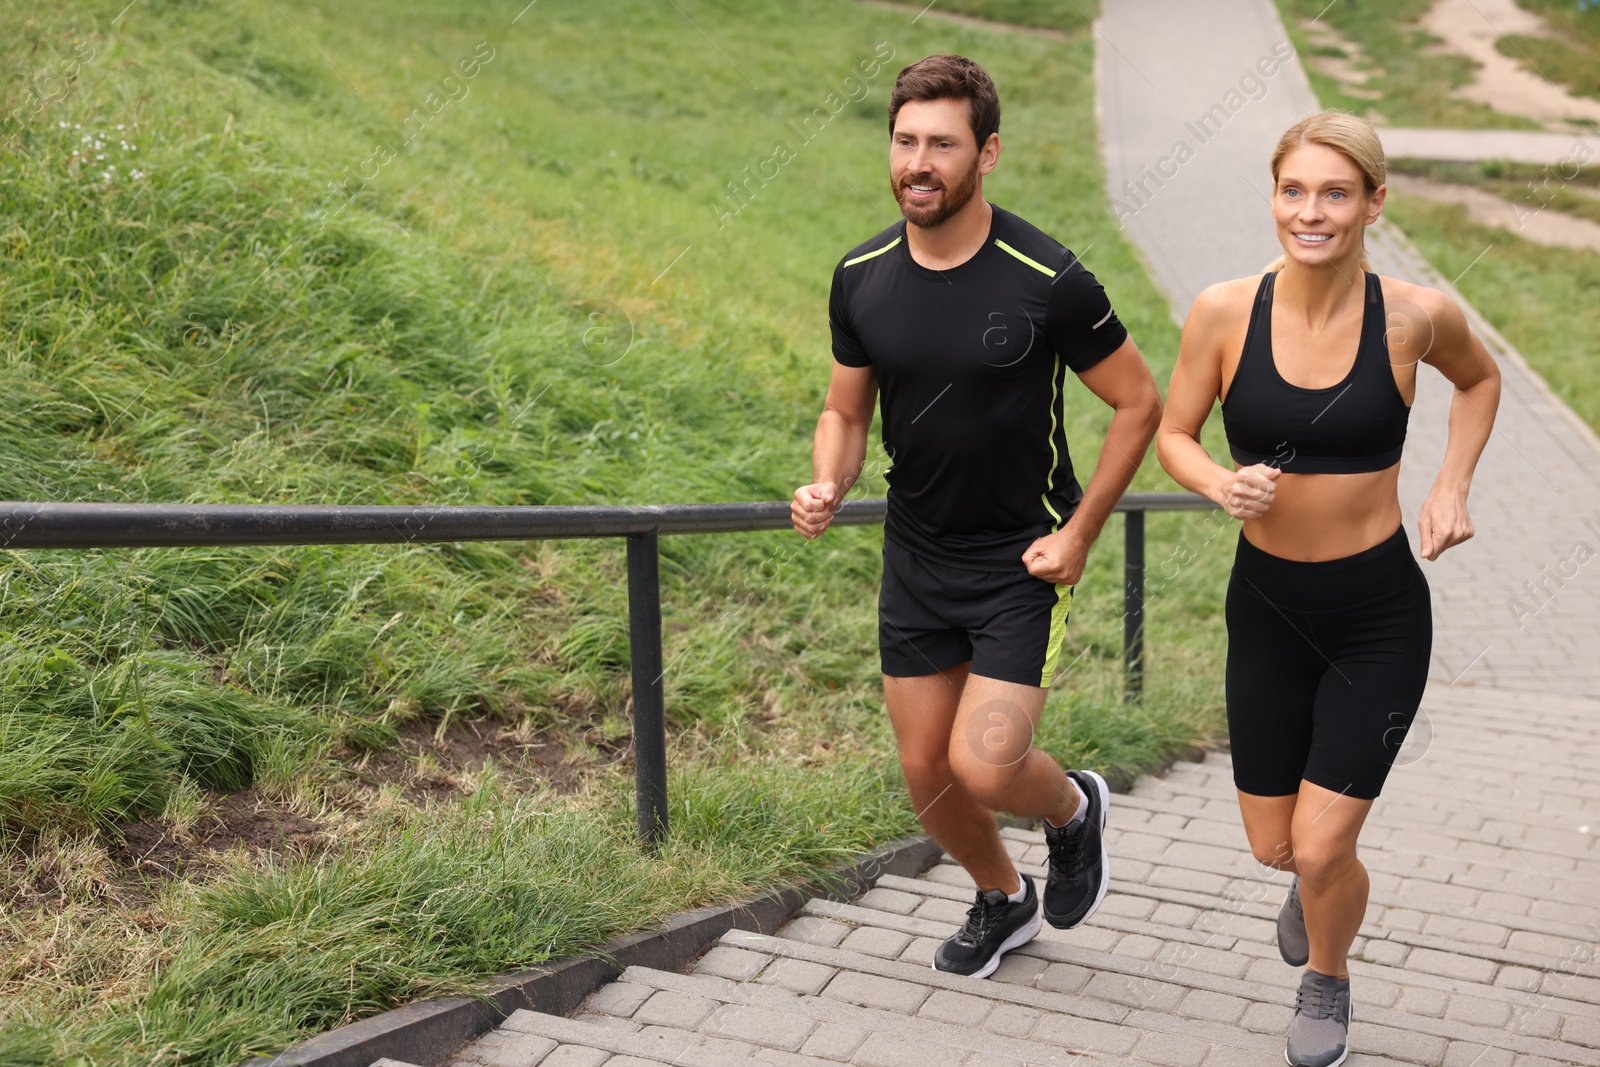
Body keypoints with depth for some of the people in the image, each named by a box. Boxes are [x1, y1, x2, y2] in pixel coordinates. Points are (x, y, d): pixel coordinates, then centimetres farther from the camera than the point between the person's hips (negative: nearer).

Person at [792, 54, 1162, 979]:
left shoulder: (1048, 282, -18)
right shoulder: (862, 278, -4)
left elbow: (1139, 404, -7)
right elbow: (847, 413, 7)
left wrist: (1079, 535, -11)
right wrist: (827, 490, -15)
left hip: (1024, 561, -4)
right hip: (916, 557, 5)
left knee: (983, 767, -14)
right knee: (927, 772, 10)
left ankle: (1074, 808, 23)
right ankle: (1003, 901, 40)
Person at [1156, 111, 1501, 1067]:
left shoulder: (1415, 315, -13)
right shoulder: (1225, 314, -12)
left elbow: (1481, 380, 10)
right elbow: (1173, 436, 1)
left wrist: (1452, 486, -3)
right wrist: (1223, 484, -20)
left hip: (1379, 613, -2)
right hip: (1268, 606, 2)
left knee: (1321, 850, -3)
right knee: (1273, 845, 12)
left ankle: (1328, 982, 32)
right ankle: (1325, 874, 52)